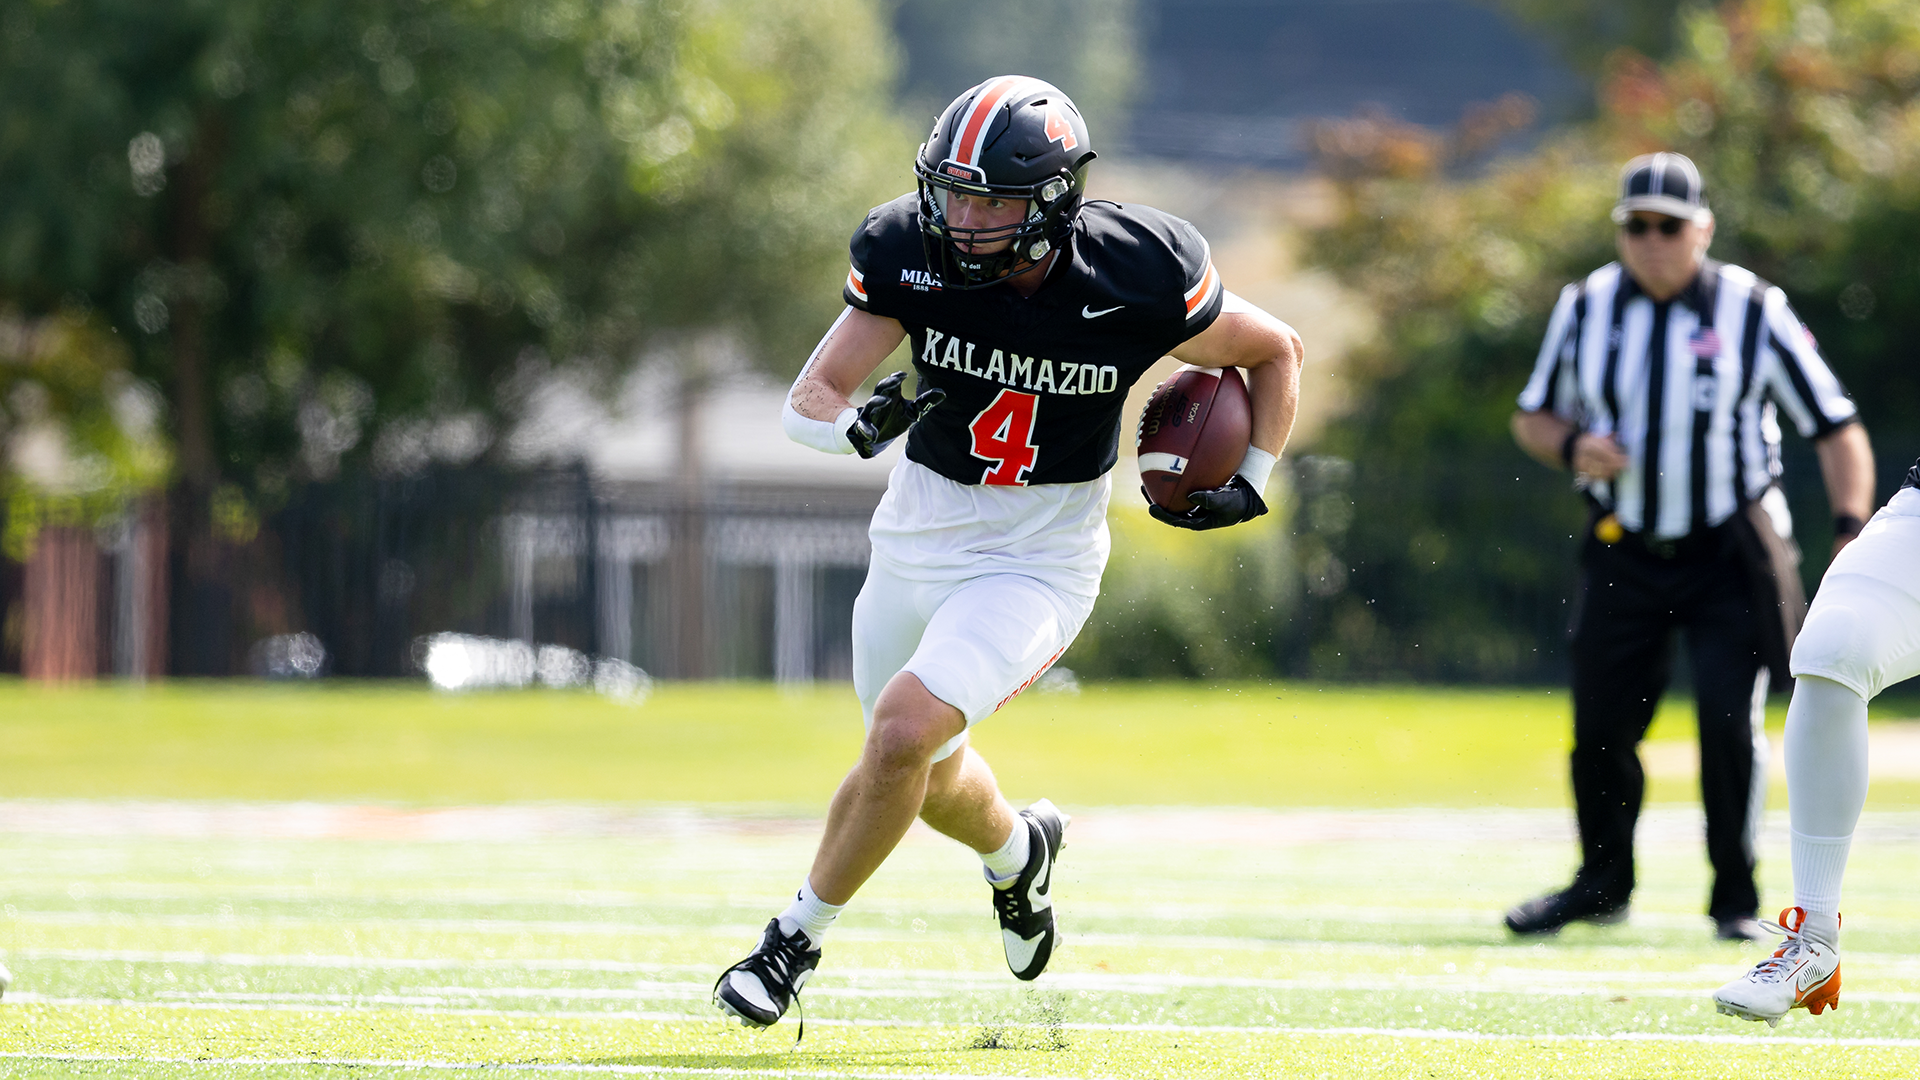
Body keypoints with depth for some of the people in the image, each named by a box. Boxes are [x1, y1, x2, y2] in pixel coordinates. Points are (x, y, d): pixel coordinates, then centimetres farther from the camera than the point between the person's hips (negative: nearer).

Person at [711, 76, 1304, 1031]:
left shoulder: (1136, 281, -19)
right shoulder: (912, 256, -14)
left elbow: (1276, 351, -1)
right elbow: (806, 403, -14)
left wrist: (1252, 483, -9)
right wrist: (857, 425, -36)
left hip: (1039, 559, -4)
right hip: (916, 544, 4)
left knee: (903, 731, -23)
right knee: (927, 776, 20)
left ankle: (797, 938, -4)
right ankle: (1017, 851, 55)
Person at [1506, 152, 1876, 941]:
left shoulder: (1754, 312, -9)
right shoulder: (1586, 308, 1)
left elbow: (1837, 430, -8)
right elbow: (1532, 417, 11)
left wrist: (1851, 535, -20)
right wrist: (1572, 447, -12)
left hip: (1731, 555, -3)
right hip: (1624, 551, 3)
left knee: (1730, 720, -12)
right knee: (1600, 728, 5)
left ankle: (1735, 899, 3)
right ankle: (1602, 883, 28)